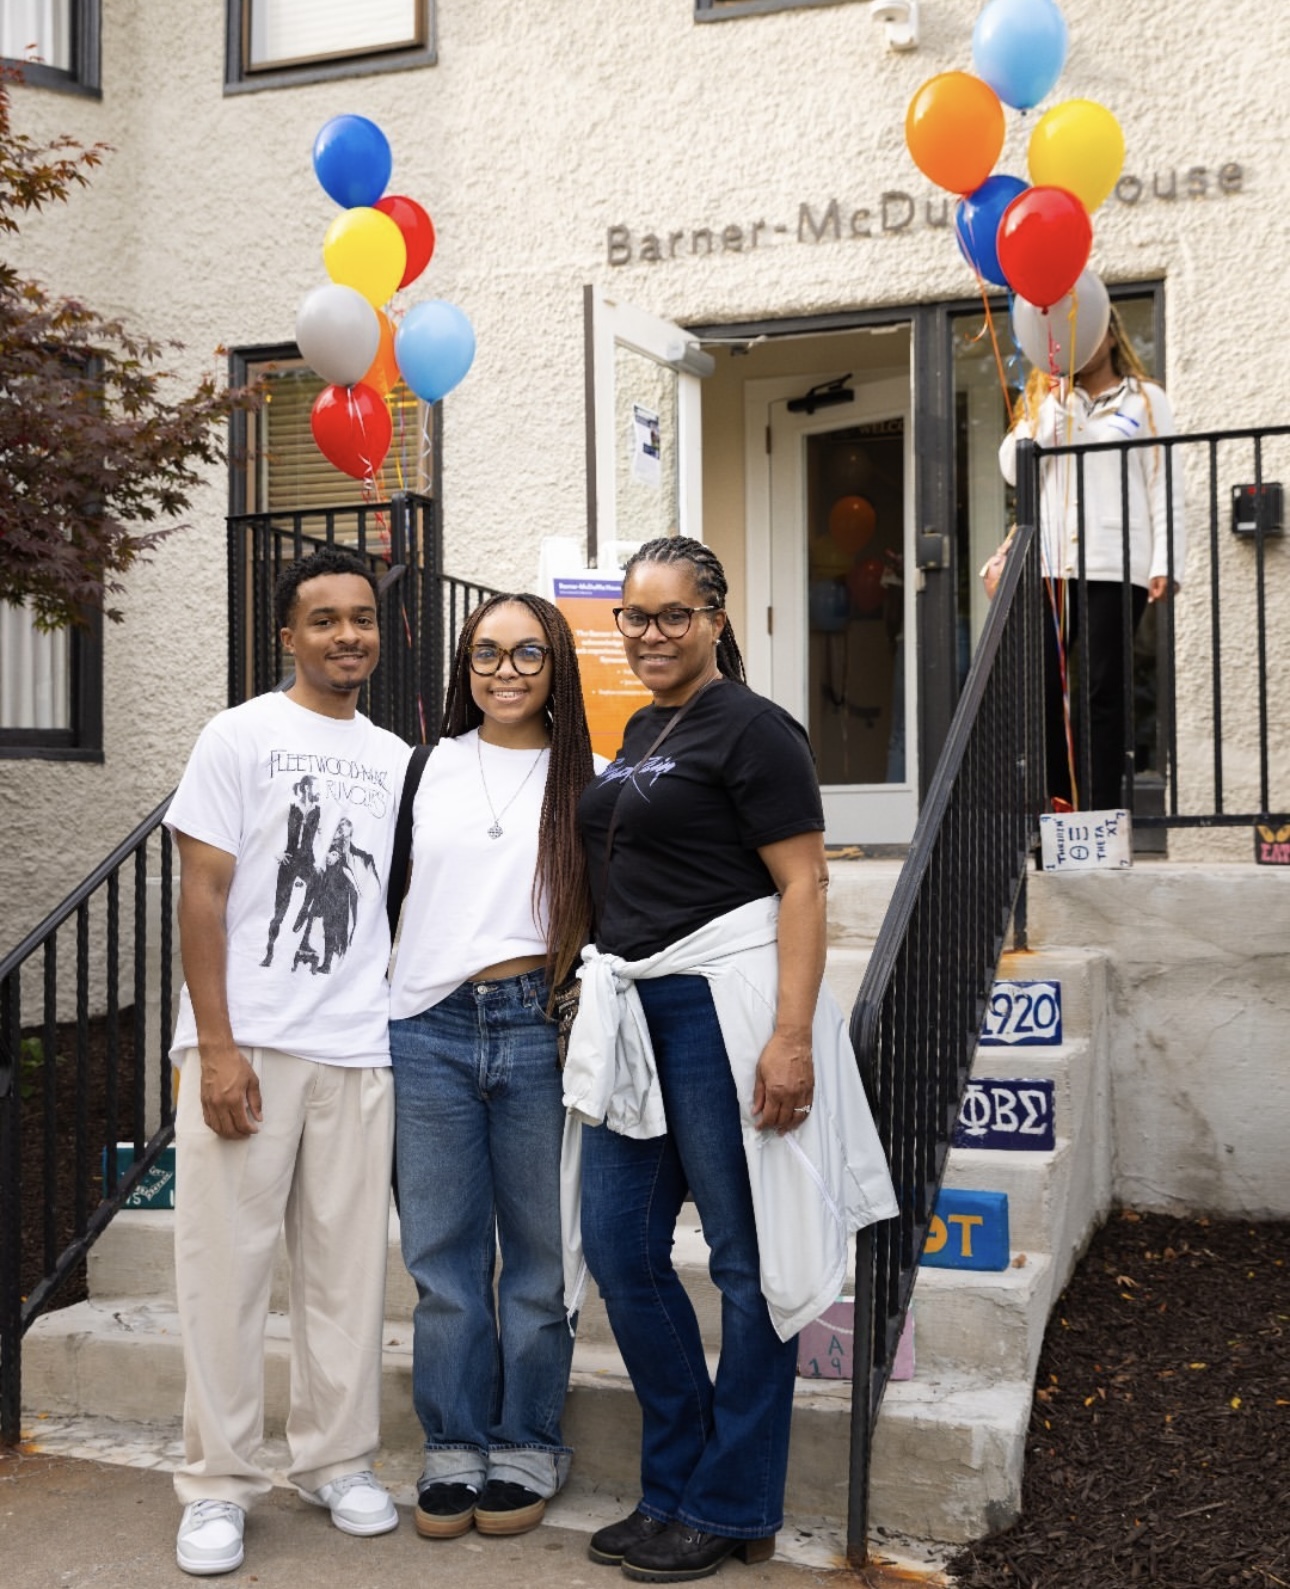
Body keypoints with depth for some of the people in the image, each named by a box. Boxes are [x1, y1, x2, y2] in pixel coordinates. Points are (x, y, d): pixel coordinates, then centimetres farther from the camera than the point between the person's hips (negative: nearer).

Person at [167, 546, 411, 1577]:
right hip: (246, 1046, -3)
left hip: (357, 1053, 4)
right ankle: (219, 1483, 15)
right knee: (227, 1261, 2)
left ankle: (337, 1459, 23)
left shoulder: (396, 760, 13)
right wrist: (218, 1047, -11)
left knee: (349, 1264, 8)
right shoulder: (243, 737, 0)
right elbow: (201, 894, -5)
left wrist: (408, 1033, 9)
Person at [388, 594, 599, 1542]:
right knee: (443, 1250, 7)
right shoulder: (426, 767, 11)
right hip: (430, 1029, 2)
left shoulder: (587, 780, 6)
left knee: (538, 1249, 6)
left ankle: (526, 1446, 22)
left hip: (539, 1026, -1)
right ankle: (454, 1448, 21)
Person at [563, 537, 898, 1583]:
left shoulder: (751, 728, -7)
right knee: (617, 1243, 10)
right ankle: (677, 1484, 25)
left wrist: (791, 1038, -23)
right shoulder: (640, 732, 18)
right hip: (632, 1008, 9)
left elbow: (804, 886, -14)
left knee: (746, 1257, 2)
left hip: (723, 1004, -9)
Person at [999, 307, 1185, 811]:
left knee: (1103, 691, -4)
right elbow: (1013, 470, 5)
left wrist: (1166, 564, -7)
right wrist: (1049, 401, 0)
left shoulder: (1146, 400, 11)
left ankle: (1101, 816, -2)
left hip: (1117, 566, -3)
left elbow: (1165, 486, 3)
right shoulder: (1047, 401, 20)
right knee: (1044, 688, -6)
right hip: (1051, 564, 3)